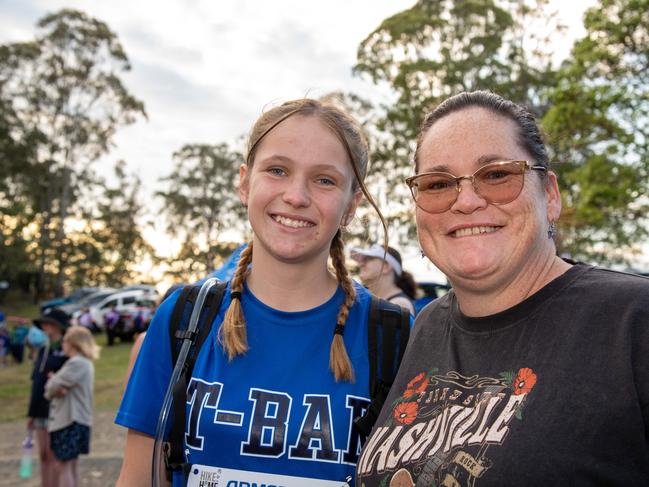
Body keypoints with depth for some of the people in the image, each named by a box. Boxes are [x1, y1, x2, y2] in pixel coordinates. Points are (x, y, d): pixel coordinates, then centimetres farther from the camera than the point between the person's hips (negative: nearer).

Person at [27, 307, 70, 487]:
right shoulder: (43, 350, 13)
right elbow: (36, 382, 16)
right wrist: (32, 412, 17)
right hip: (41, 410, 7)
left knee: (53, 457, -3)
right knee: (43, 456, 12)